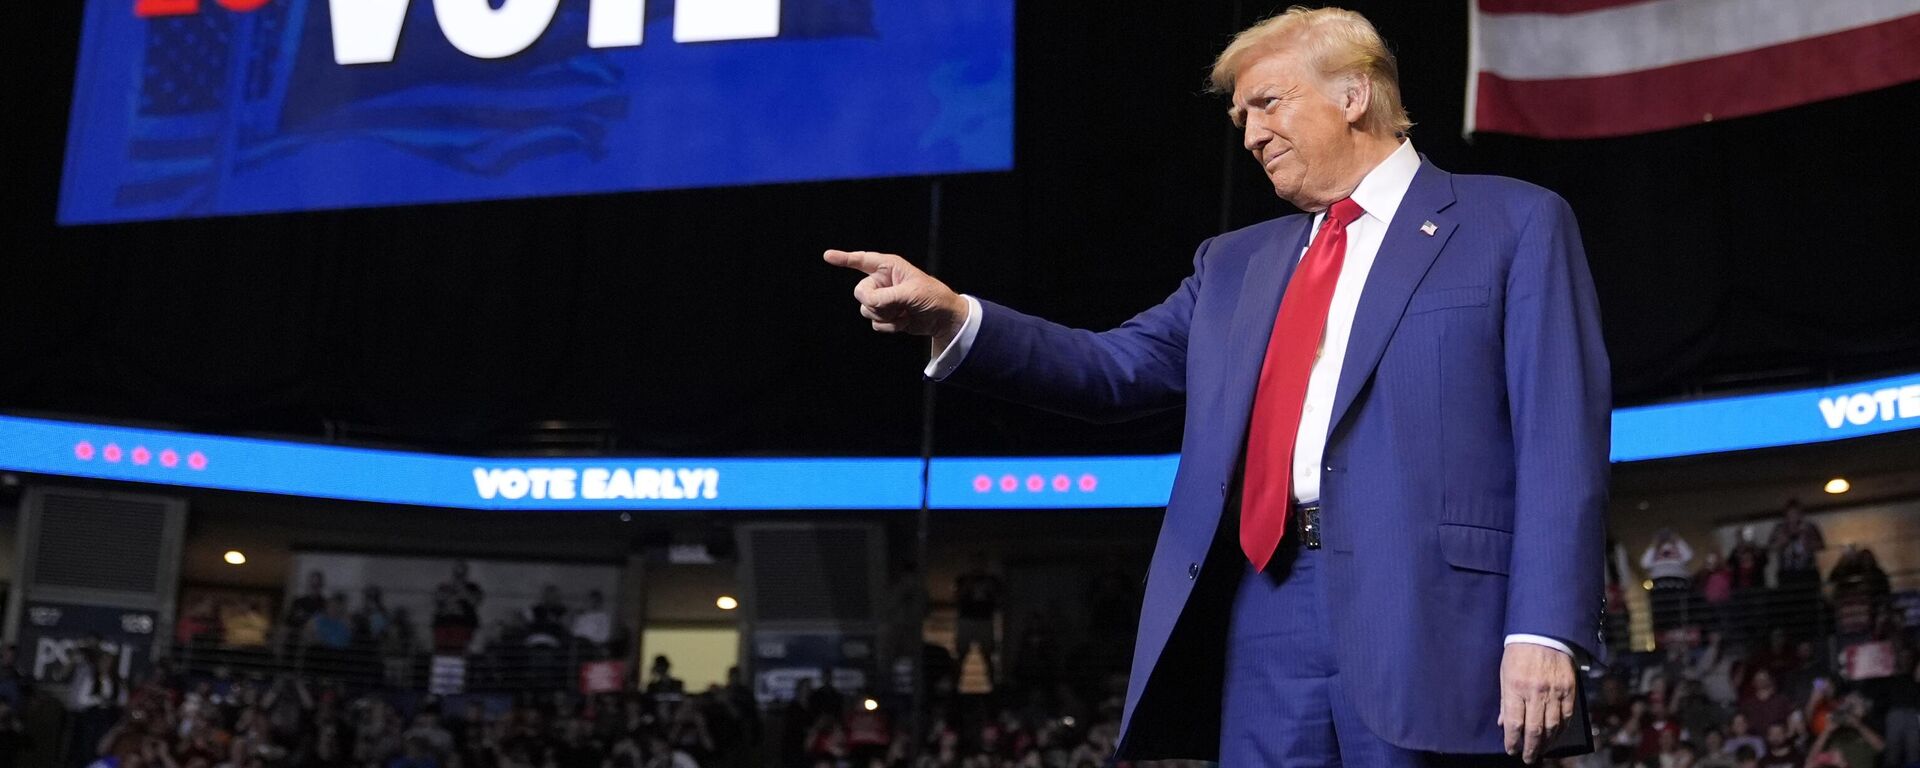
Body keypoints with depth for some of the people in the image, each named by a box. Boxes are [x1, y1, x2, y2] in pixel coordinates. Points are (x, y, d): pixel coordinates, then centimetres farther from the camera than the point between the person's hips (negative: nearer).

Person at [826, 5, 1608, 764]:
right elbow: (1116, 368, 15)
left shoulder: (1515, 222, 7)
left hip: (1424, 610, -4)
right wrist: (955, 319, 0)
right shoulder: (1237, 262, 23)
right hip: (1263, 611, 5)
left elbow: (1558, 439, -2)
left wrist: (1544, 628, -12)